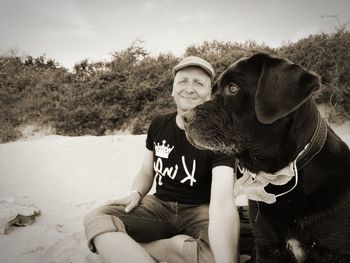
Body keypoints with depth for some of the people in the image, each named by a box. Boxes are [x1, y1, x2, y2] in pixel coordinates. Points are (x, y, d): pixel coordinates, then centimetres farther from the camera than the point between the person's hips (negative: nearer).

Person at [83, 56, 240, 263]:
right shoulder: (158, 125, 1)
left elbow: (222, 202, -30)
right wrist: (136, 193, -11)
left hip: (200, 210, -2)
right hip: (159, 204, 3)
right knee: (96, 219, -20)